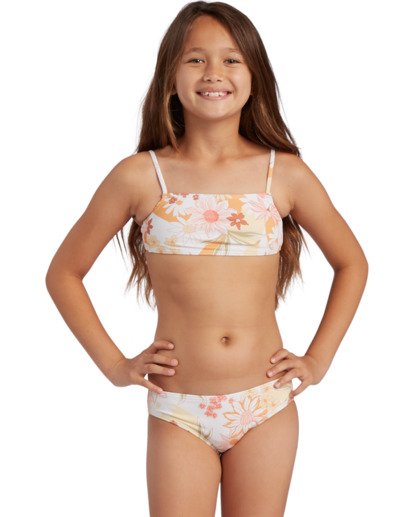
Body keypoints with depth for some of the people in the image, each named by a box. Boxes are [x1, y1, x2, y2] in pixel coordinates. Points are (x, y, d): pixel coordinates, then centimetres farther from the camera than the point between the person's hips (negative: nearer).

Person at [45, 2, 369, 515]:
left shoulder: (286, 174, 0)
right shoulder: (140, 176, -4)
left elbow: (351, 263, 13)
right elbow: (63, 272, 5)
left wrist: (318, 360, 6)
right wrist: (113, 364, 0)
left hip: (266, 408, 2)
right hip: (178, 414, -1)